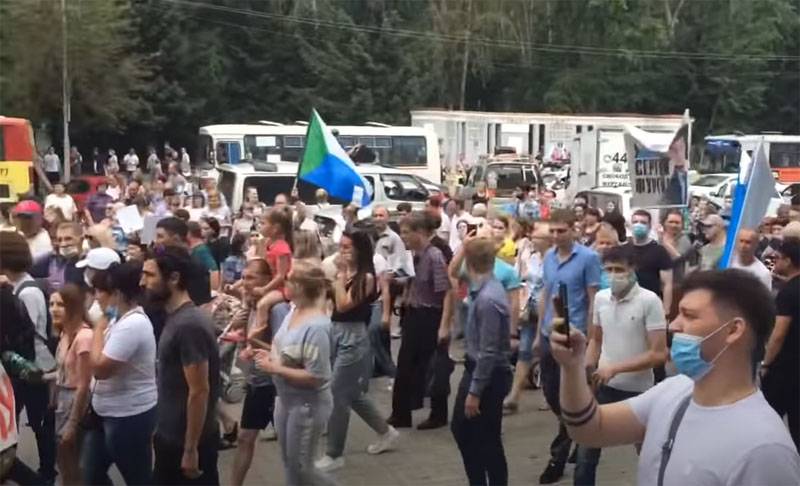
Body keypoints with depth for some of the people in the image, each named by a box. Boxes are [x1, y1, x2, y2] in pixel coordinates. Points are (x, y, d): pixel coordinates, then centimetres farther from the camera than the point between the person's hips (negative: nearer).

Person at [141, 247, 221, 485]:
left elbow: (199, 391, -23)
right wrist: (160, 430, 18)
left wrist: (191, 449, -21)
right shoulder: (177, 319, 8)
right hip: (171, 437, 9)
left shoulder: (189, 325, -22)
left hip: (188, 442, -9)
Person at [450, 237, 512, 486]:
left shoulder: (488, 299, -26)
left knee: (487, 440, 5)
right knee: (460, 429, 22)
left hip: (488, 376, -10)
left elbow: (489, 352, -24)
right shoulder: (481, 290, 0)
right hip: (475, 370, 10)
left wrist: (475, 391, -20)